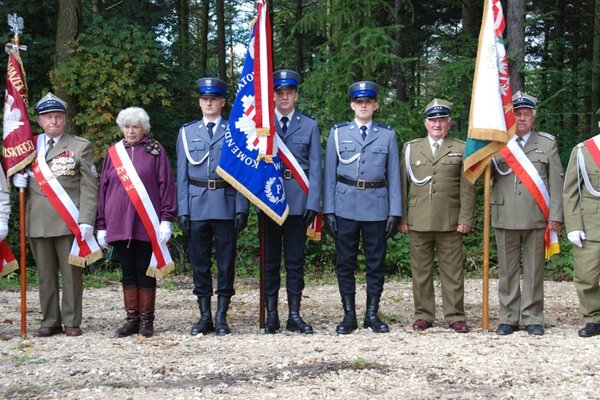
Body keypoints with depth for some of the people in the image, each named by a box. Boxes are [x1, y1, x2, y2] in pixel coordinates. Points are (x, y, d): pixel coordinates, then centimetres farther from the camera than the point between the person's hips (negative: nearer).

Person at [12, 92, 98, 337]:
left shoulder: (81, 147, 4)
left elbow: (89, 187, -2)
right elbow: (18, 171, 27)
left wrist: (86, 221, -12)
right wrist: (17, 179, 1)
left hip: (69, 222, -3)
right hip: (38, 222, 3)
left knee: (71, 272, 0)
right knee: (45, 273, 6)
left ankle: (72, 322, 8)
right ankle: (50, 321, 15)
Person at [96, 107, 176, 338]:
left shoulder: (155, 151, 2)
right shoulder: (113, 153, 10)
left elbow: (166, 185, 0)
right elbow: (103, 189, 12)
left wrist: (166, 219, -7)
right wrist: (101, 225, 9)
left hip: (146, 225, -3)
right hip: (119, 223, 3)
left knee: (145, 272, 3)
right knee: (128, 273, 8)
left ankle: (146, 320, 11)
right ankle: (132, 319, 15)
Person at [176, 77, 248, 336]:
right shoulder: (187, 133, 10)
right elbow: (182, 175, 9)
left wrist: (241, 208, -6)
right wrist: (182, 210, 1)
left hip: (226, 205, -2)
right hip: (197, 205, 2)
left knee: (226, 262, 2)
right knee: (199, 262, 5)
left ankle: (221, 317, 9)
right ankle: (205, 316, 13)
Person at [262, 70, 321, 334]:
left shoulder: (309, 126, 8)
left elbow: (315, 167, 4)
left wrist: (313, 202, -5)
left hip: (298, 201, 0)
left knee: (295, 261, 4)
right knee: (270, 260, 5)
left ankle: (294, 316, 9)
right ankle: (271, 315, 11)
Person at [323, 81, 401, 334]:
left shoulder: (387, 135, 7)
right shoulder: (338, 133, 6)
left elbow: (393, 175, 6)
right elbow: (330, 173, 5)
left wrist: (395, 211, 0)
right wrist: (328, 209, -2)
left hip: (377, 206, 0)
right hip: (345, 206, 0)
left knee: (376, 262, 5)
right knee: (345, 262, 3)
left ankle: (372, 314, 14)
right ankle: (349, 315, 11)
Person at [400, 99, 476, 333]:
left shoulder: (461, 149, 8)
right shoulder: (411, 148, 12)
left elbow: (467, 188, 3)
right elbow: (403, 186, 10)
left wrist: (466, 219, -5)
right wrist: (402, 218, 4)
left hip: (450, 223, -1)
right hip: (418, 223, 1)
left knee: (453, 271, 1)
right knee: (421, 271, 6)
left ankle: (455, 316, 9)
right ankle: (423, 315, 14)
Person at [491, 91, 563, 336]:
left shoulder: (547, 144, 9)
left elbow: (556, 182, 5)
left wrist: (555, 215, -3)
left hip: (537, 218, -1)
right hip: (505, 218, 1)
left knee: (534, 270, 2)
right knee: (507, 270, 4)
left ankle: (533, 319, 9)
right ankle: (508, 318, 12)